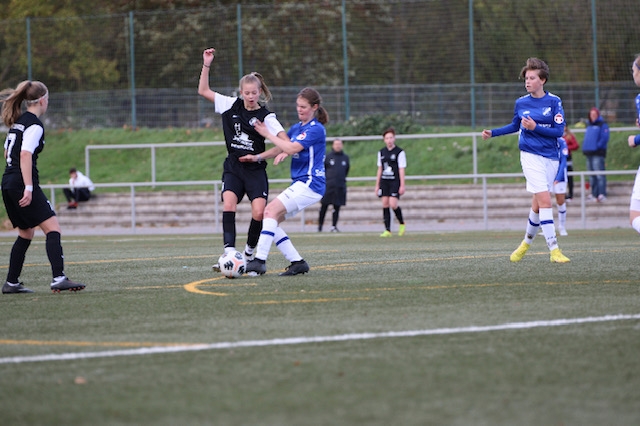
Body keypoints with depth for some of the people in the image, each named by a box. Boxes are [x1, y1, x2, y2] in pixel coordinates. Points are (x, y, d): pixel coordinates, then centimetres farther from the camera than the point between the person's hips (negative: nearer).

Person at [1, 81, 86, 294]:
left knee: (26, 233, 18)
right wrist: (29, 188, -23)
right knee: (52, 228, -12)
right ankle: (58, 278, -24)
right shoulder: (34, 125, -10)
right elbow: (25, 155, -20)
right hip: (22, 183, -9)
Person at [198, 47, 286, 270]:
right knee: (228, 205, -21)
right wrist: (206, 65, 1)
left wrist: (260, 156, -16)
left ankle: (249, 253, 6)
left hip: (255, 170, -2)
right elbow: (203, 91, 9)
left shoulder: (266, 117, -6)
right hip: (233, 168, 2)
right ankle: (229, 253, -29)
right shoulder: (232, 105, 4)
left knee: (259, 212, -15)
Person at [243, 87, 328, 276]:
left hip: (310, 184, -9)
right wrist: (257, 157, 4)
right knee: (269, 219, 2)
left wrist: (267, 134, -9)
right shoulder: (296, 128, 16)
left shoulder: (315, 129, -11)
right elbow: (282, 150, 21)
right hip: (299, 184, 9)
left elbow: (291, 148, -18)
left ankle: (260, 261, -27)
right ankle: (297, 262, 3)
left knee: (271, 211, -21)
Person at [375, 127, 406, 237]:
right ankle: (387, 230, 0)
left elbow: (401, 169, -5)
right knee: (385, 205, -2)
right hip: (384, 181, 5)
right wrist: (377, 185, 15)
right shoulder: (381, 152, 12)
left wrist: (402, 186, -9)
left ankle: (402, 223, 11)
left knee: (393, 204, -15)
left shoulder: (399, 152, -4)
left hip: (395, 182, -5)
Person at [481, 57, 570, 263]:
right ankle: (554, 250, -18)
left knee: (537, 205, 8)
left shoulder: (554, 102, -3)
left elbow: (559, 131, -9)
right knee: (544, 200, -16)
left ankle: (526, 242, 33)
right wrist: (492, 133, 15)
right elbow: (515, 126, 22)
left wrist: (535, 128, -20)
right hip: (530, 155, -1)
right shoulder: (521, 103, 3)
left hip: (551, 158, 1)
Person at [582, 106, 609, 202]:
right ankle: (594, 193, 13)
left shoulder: (602, 124, -2)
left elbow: (605, 137, -11)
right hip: (589, 153, 8)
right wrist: (584, 147, 11)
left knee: (599, 174, -14)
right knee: (592, 176, 9)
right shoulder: (589, 125, 23)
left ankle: (602, 194, -18)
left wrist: (598, 146, -17)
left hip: (598, 153, -8)